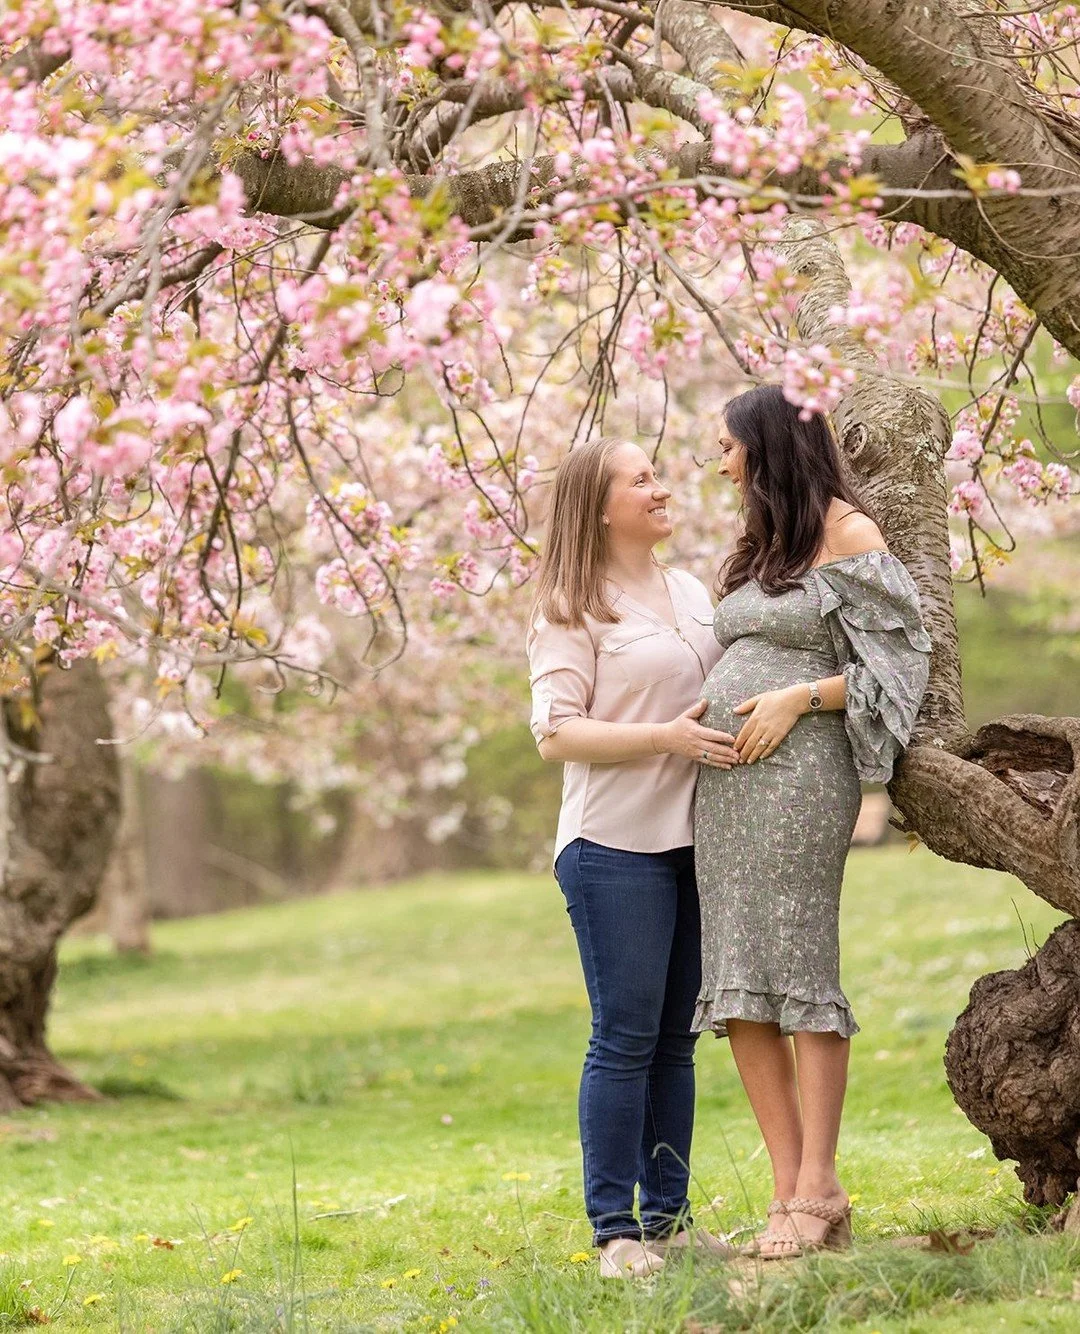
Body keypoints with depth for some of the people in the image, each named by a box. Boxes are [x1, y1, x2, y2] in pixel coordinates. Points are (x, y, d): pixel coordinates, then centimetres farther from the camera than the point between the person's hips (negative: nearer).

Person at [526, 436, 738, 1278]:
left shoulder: (693, 594, 15)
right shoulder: (573, 611, -5)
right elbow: (556, 734, -12)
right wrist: (665, 737, -19)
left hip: (693, 841, 6)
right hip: (617, 845, -6)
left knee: (675, 1040, 9)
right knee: (626, 1037, -6)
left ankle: (668, 1215, 15)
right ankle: (614, 1229, -1)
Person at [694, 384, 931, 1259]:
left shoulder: (846, 533, -1)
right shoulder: (759, 546, 22)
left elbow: (897, 656, -6)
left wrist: (797, 699, -14)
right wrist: (686, 722, 10)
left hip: (800, 767, -8)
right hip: (725, 777, 8)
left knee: (800, 968, -10)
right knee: (738, 989, 0)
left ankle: (818, 1193, -8)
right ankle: (790, 1191, 1)